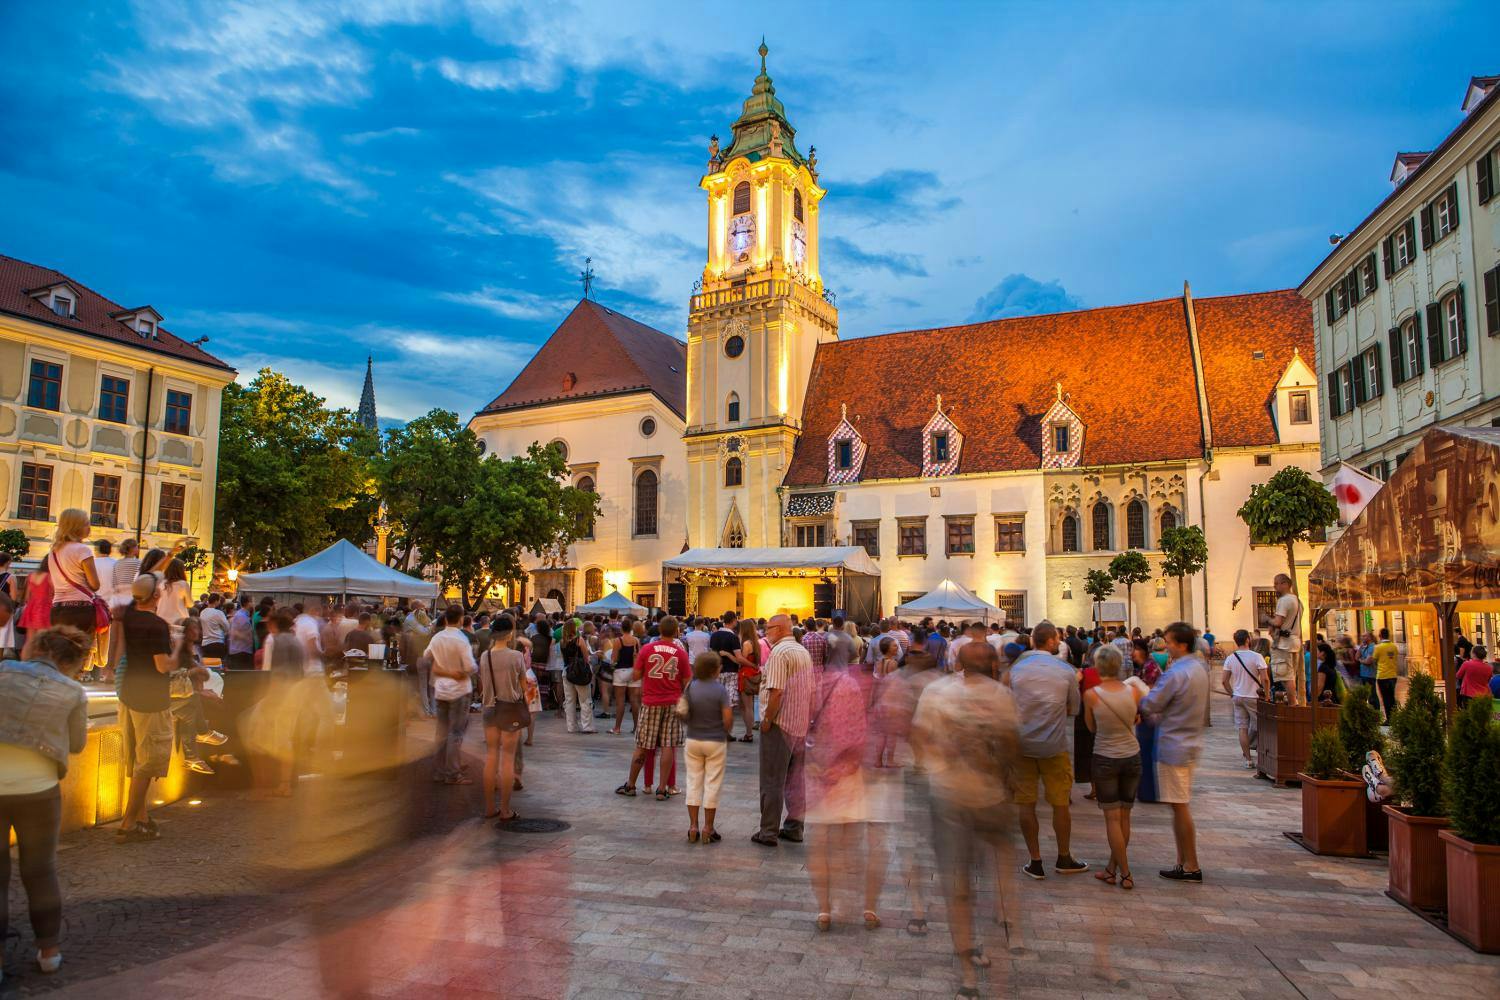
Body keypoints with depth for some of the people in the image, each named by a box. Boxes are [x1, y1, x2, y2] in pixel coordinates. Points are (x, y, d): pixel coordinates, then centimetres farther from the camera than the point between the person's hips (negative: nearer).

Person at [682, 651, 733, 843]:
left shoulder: (690, 687, -5)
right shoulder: (721, 690, -14)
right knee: (712, 784, 7)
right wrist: (726, 731, 6)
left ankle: (693, 827, 14)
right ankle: (708, 828, 11)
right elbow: (728, 720, -15)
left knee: (694, 782, 11)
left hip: (693, 741, 3)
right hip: (715, 743, -3)